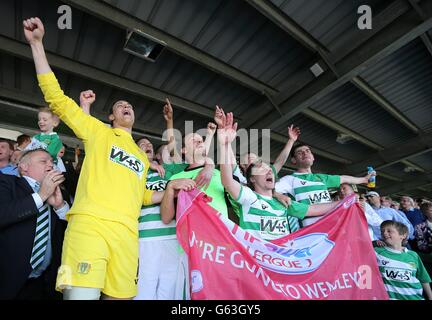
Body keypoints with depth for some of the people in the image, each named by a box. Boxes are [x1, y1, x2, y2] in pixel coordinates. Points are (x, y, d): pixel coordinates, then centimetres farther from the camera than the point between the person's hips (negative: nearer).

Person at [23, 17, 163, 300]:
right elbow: (56, 98, 9)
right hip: (89, 224, -4)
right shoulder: (99, 132, 15)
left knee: (120, 296, 6)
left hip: (127, 233, 4)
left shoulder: (143, 157, 25)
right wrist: (37, 43, 6)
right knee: (81, 295, -14)